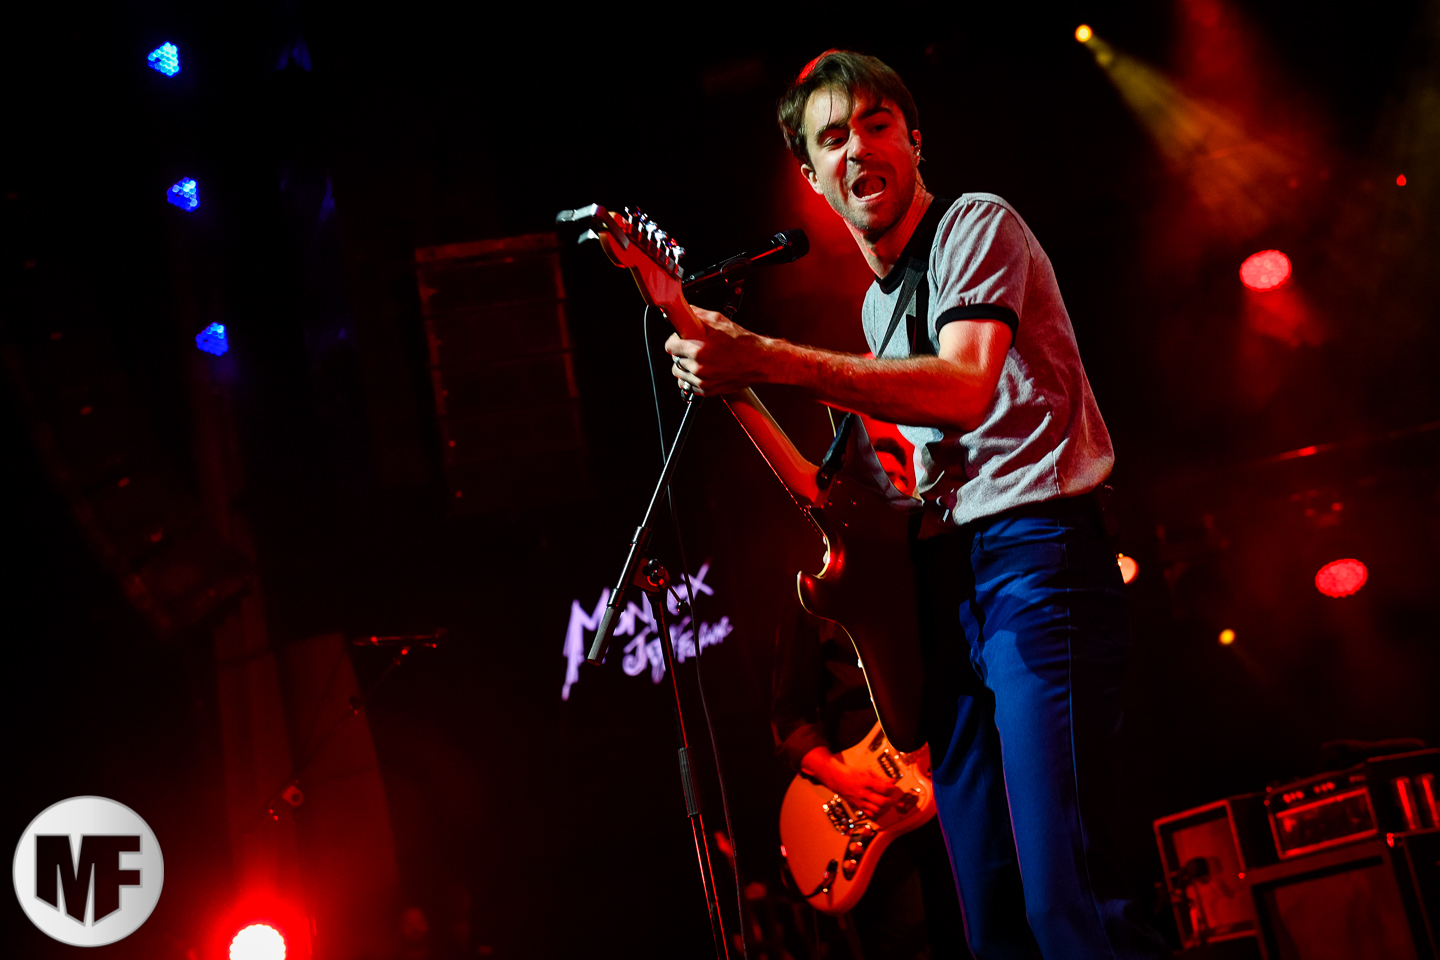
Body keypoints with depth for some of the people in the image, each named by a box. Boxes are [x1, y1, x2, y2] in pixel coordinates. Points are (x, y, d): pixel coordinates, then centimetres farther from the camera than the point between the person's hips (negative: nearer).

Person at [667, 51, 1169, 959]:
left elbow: (963, 391, -21)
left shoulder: (977, 226, -3)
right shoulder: (881, 302, 23)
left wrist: (766, 360, -27)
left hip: (1035, 553, -9)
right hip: (947, 580, 9)